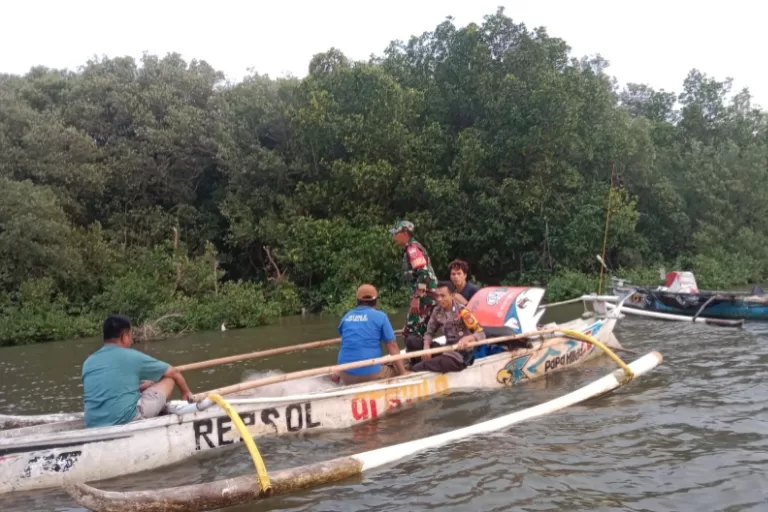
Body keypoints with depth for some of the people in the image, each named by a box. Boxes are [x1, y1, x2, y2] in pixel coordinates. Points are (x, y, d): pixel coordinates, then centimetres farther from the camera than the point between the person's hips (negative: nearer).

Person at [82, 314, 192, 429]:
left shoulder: (88, 362, 13)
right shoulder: (132, 356, 0)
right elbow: (174, 373, 11)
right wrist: (186, 392, 30)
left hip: (94, 427, 7)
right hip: (127, 421, -7)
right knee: (169, 378, 12)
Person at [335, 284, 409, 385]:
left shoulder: (346, 317, 12)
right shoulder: (380, 316, -1)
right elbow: (392, 346, -4)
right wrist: (403, 372, 2)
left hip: (347, 377, 4)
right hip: (371, 374, -3)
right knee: (397, 371, 19)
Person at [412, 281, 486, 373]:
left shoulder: (462, 312, -15)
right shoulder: (437, 312, 1)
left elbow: (481, 334, -16)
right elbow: (429, 332, 8)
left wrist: (467, 338, -36)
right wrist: (426, 346, -13)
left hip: (462, 354, -6)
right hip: (447, 350, 6)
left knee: (443, 362, -34)